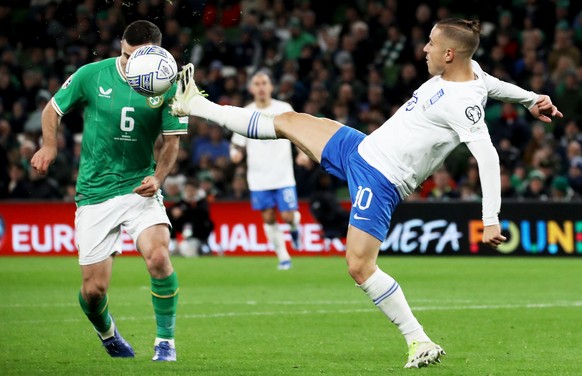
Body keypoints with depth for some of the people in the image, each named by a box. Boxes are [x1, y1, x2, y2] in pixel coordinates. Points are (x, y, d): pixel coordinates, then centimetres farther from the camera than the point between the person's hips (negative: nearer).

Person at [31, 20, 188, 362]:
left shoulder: (168, 88, -6)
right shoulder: (92, 75, -6)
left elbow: (172, 143, 0)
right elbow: (54, 109, 8)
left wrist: (158, 178, -17)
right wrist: (50, 146, -8)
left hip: (139, 186, -1)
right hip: (95, 192, 1)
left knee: (158, 256, -28)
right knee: (94, 289, -2)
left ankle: (166, 341, -9)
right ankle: (108, 335, 34)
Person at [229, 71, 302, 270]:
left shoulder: (284, 109, -1)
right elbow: (237, 144, 10)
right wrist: (235, 154, -13)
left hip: (283, 175, -2)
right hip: (258, 177, 2)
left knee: (288, 216, -8)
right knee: (268, 218, 2)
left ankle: (294, 227, 28)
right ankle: (283, 258, 14)